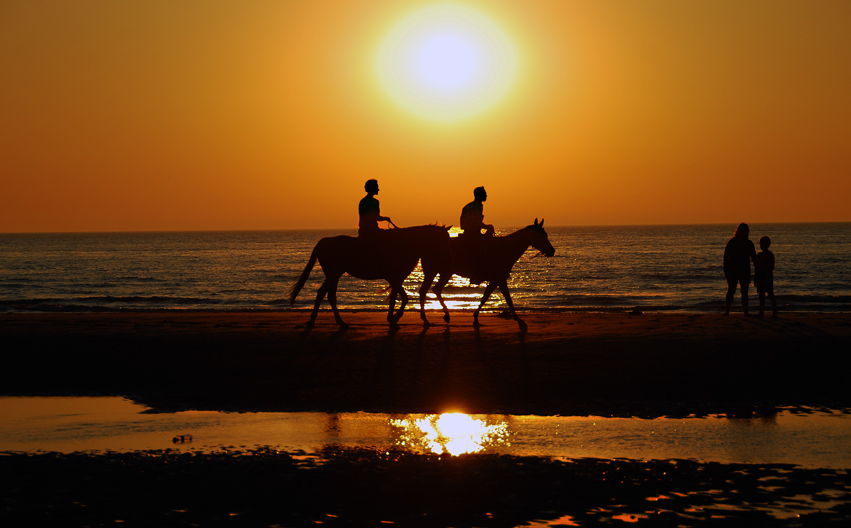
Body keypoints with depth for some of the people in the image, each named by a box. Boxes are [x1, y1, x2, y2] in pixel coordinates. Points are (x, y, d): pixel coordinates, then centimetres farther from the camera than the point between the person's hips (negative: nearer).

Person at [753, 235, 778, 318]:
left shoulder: (770, 255, -7)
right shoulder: (759, 255, 13)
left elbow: (771, 267, -12)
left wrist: (766, 277, -21)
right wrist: (755, 278, 13)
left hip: (767, 275, -7)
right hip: (759, 276, 7)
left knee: (770, 295, -4)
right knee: (761, 295, 7)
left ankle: (774, 312, -1)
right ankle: (761, 312, 10)